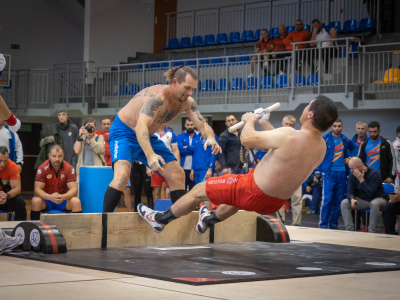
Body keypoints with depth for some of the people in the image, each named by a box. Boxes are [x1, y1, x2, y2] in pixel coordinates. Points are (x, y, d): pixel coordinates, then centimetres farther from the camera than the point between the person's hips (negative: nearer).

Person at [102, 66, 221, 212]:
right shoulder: (158, 97, -33)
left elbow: (202, 125, -12)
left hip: (148, 137, 8)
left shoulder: (187, 102, -8)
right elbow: (141, 126, -45)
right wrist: (150, 155, -60)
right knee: (122, 174, -31)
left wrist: (210, 138, -38)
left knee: (178, 175, 3)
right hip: (124, 132, -8)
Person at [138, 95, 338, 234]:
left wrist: (250, 121, 2)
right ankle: (207, 221, 63)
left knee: (198, 191, 14)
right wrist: (265, 124, 17)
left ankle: (160, 219, 35)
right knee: (235, 196, 40)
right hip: (276, 203, 7)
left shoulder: (291, 135, -30)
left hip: (254, 193, -7)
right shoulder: (321, 147, -7)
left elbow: (248, 139, -17)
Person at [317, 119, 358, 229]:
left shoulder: (345, 139, 11)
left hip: (342, 173, 5)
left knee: (338, 200, 7)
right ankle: (323, 225, -6)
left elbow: (354, 148, 29)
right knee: (327, 199, -10)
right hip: (329, 173, -5)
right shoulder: (325, 139, -3)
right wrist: (319, 170, -7)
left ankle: (333, 225, 15)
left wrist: (350, 158, 12)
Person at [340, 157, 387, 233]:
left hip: (377, 199, -5)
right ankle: (349, 229, -20)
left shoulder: (374, 174, -19)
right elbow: (350, 191, -3)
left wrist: (361, 180, -29)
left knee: (374, 203, -40)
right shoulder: (352, 175, -2)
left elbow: (370, 193, -27)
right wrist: (352, 199, -26)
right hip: (362, 200, 5)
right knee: (344, 203, -16)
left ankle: (372, 231, -31)